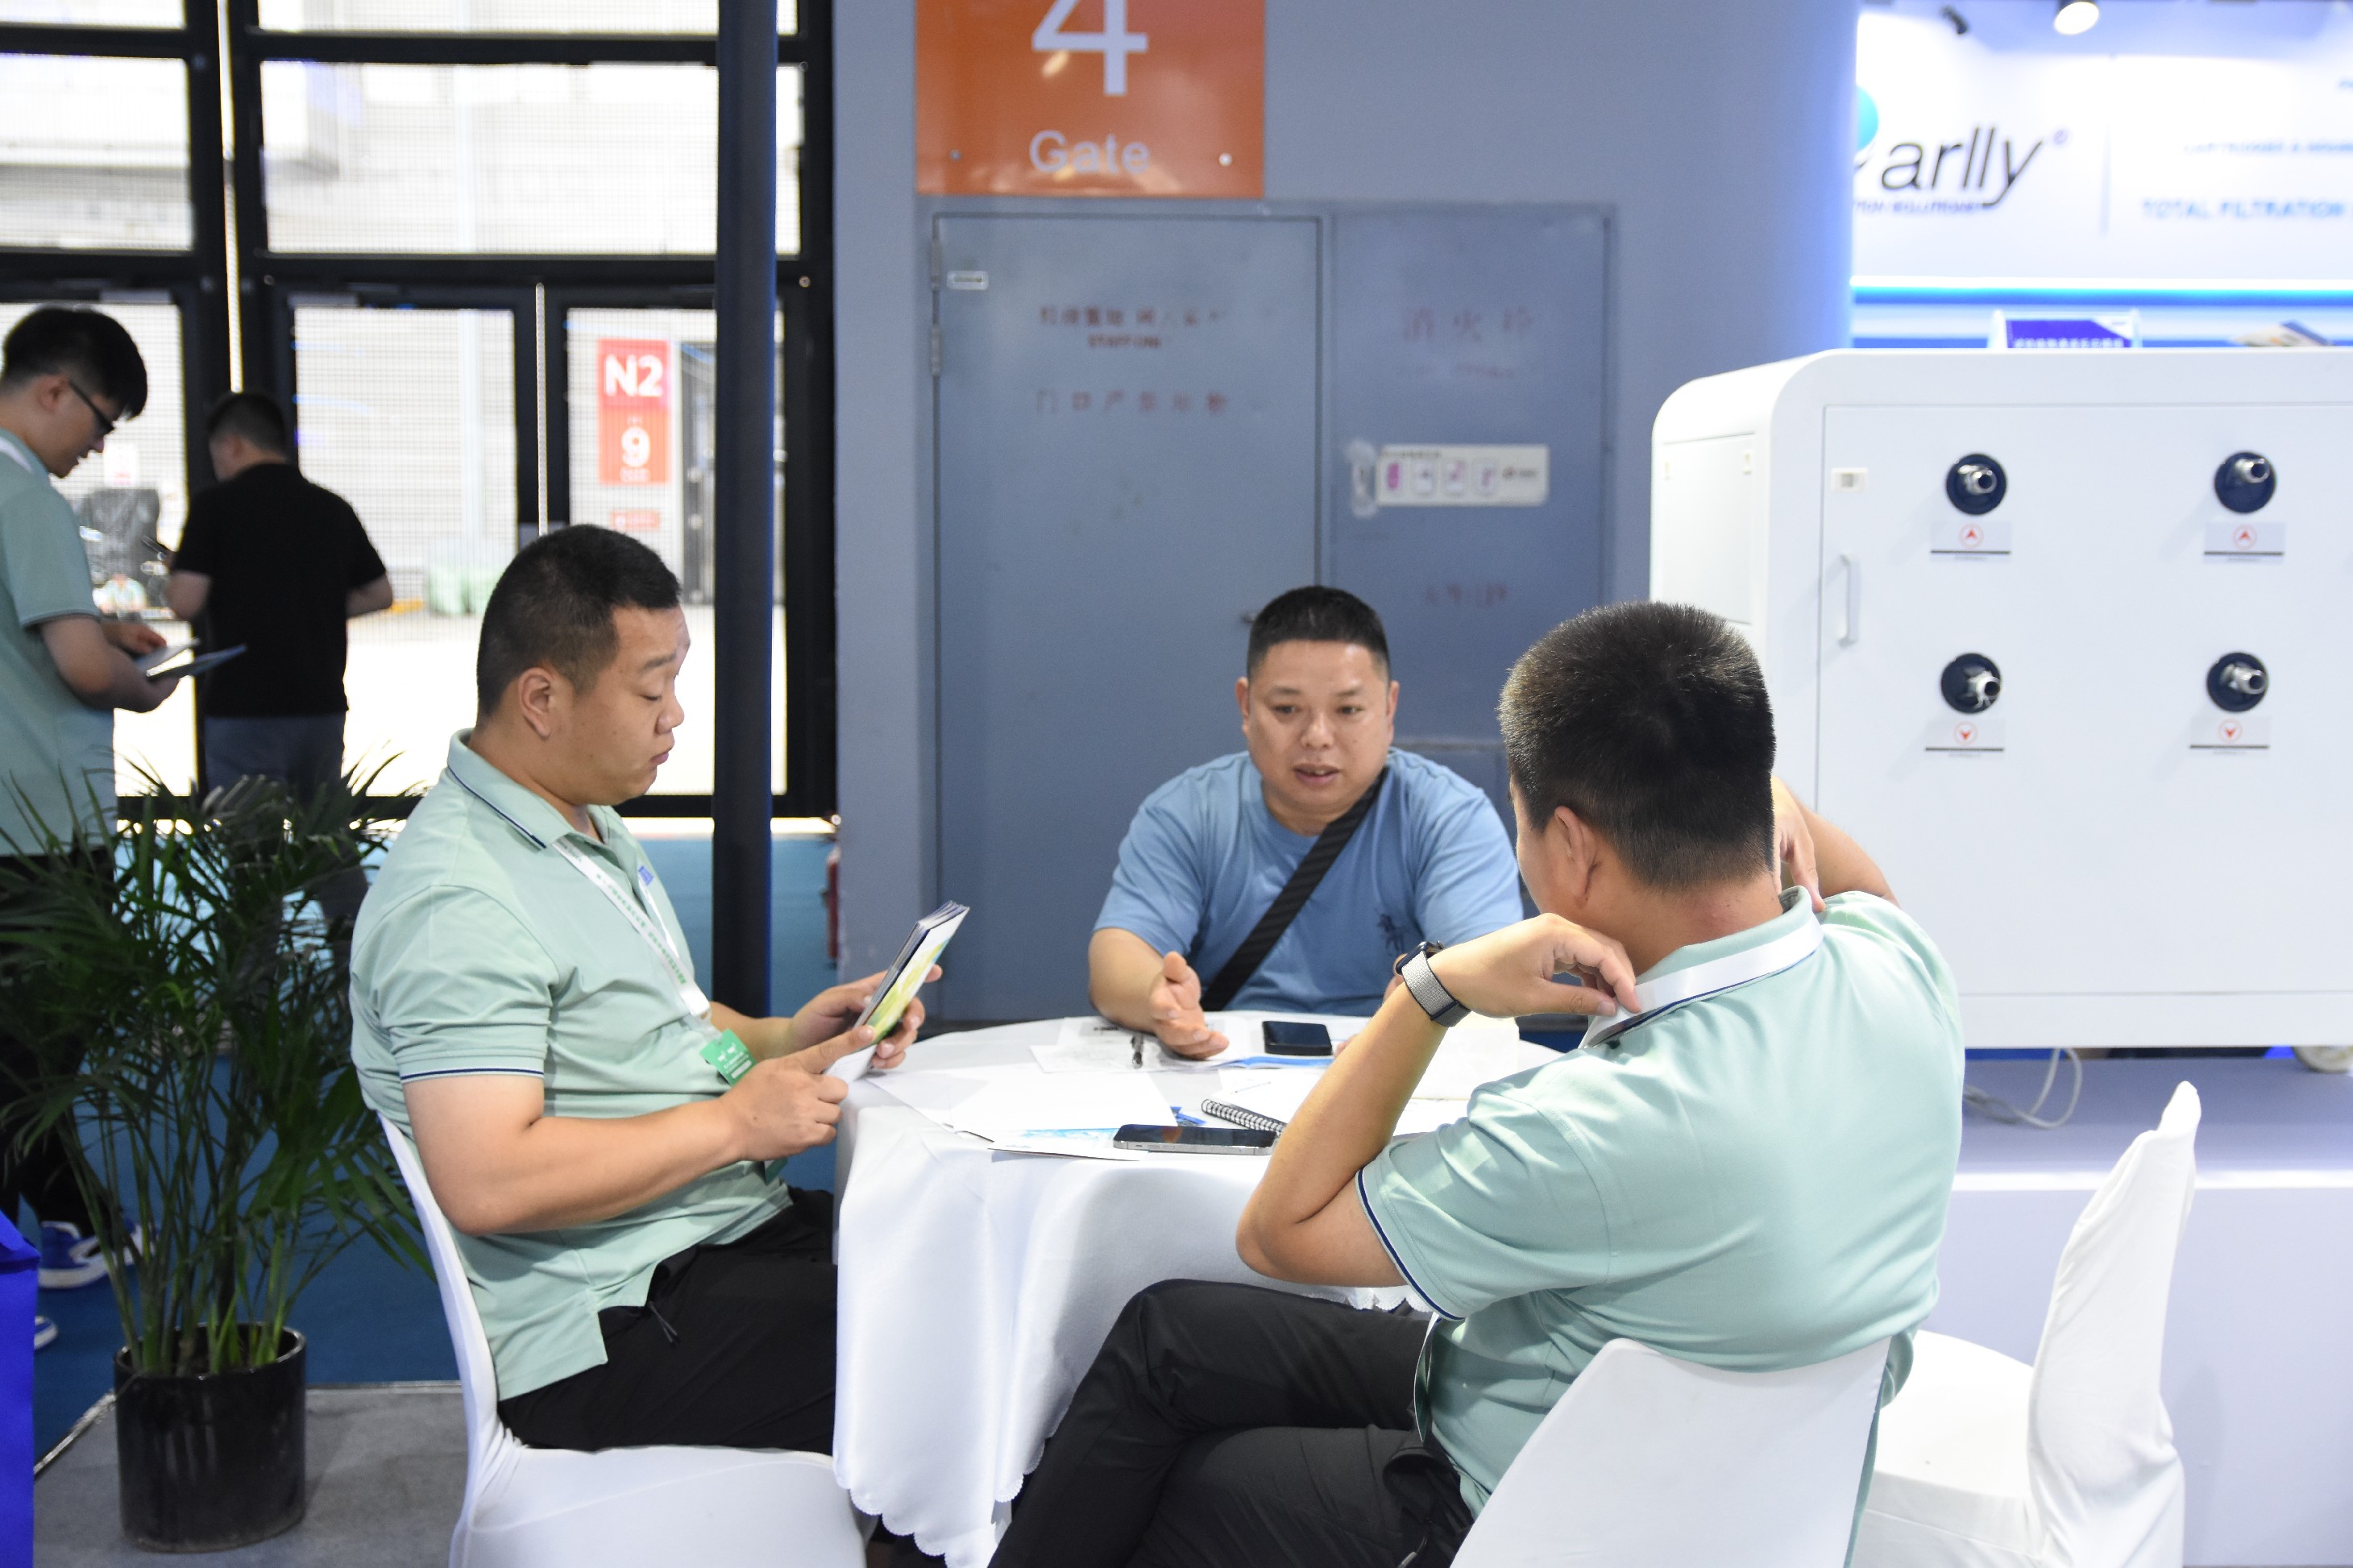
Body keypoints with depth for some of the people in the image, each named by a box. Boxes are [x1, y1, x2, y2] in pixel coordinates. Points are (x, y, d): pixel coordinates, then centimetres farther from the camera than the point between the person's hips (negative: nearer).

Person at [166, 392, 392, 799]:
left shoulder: (216, 504, -5)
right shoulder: (334, 508, 8)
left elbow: (185, 603, -10)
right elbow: (379, 594, 14)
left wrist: (173, 576, 11)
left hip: (243, 708, -4)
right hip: (323, 704, 5)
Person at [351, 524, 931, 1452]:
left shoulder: (593, 827, 15)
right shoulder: (458, 901, -18)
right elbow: (486, 1183, -26)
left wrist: (781, 1039, 8)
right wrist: (734, 1121, -18)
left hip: (733, 1236, 10)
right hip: (613, 1332, -10)